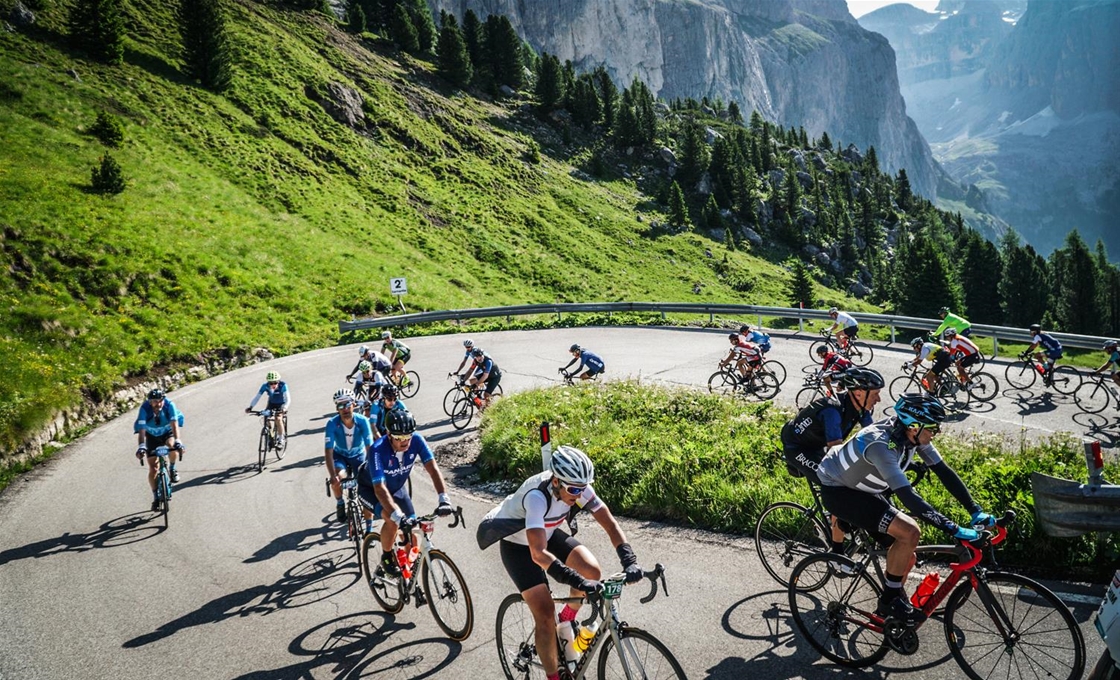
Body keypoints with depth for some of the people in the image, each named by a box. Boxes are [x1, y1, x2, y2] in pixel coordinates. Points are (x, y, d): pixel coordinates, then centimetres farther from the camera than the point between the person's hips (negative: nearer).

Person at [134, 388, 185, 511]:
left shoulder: (169, 405, -29)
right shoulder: (145, 408, -30)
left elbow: (174, 424, -38)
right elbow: (141, 429, -37)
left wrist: (177, 442, -52)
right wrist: (141, 446, -52)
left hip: (168, 432, 0)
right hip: (152, 435, 1)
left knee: (172, 446, -35)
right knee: (153, 468, -3)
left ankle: (173, 469, -5)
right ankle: (156, 498, 13)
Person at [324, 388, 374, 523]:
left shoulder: (362, 421, -28)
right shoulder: (332, 424, -29)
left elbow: (370, 448, -29)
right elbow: (328, 451, -32)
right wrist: (333, 476, -43)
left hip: (358, 455, 1)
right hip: (340, 455, -1)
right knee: (338, 479, -30)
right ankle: (340, 503, 1)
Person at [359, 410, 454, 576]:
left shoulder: (416, 440, -28)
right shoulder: (378, 450, -39)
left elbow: (433, 468, -32)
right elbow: (380, 488, -44)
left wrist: (444, 499, -46)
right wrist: (398, 516, -57)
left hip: (397, 487, 5)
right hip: (370, 488, -4)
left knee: (412, 528, -6)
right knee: (392, 521, -30)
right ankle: (386, 558, -4)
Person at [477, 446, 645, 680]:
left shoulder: (578, 487, -23)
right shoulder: (537, 496, -40)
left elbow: (610, 523, -20)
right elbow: (539, 554, -47)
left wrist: (630, 562, -33)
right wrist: (577, 582, -55)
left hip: (549, 533, 6)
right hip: (517, 545, -5)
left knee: (592, 571, -17)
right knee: (546, 613, -13)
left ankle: (567, 617, 12)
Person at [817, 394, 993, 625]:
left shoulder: (913, 435, -12)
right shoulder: (881, 444, -37)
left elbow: (944, 472, -7)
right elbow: (907, 496, -42)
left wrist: (976, 510, -15)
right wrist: (954, 529, -43)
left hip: (863, 490, 8)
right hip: (837, 491, -8)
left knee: (907, 556, 3)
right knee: (909, 532, -23)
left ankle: (888, 606, 24)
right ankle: (890, 601, -7)